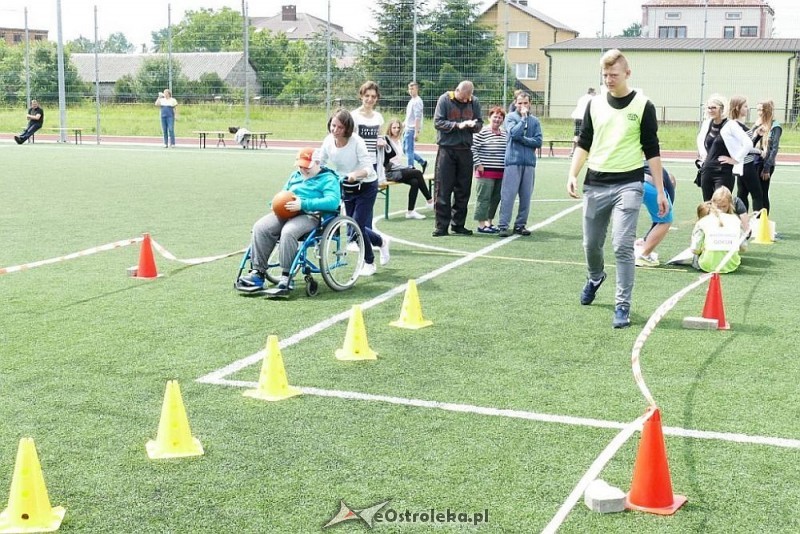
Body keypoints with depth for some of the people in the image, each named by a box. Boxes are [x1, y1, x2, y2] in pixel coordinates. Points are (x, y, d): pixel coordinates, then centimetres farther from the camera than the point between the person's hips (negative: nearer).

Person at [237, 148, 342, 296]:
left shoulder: (328, 179, 2)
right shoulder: (295, 176, 25)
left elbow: (333, 201, -15)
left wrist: (303, 204, -22)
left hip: (311, 215, -7)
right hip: (286, 212, 7)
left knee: (288, 232, -37)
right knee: (260, 227, -20)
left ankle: (286, 278, -32)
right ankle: (258, 273, -21)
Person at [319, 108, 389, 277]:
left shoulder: (356, 142, -26)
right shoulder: (328, 141, -12)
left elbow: (368, 168, -30)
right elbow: (319, 163, 0)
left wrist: (356, 174, -50)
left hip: (366, 187, -6)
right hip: (347, 188, 6)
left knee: (357, 227, -10)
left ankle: (369, 263, 13)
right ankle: (381, 241, 38)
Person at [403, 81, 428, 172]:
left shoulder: (417, 101, -14)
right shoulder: (411, 100, 15)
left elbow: (417, 118, -20)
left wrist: (416, 132, -23)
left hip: (412, 129, -10)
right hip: (408, 129, 10)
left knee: (409, 150, -6)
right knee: (405, 149, 14)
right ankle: (422, 162, 20)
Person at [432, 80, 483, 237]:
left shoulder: (474, 102, 6)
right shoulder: (444, 99, -3)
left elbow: (480, 124, 8)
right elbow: (438, 122, -8)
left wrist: (472, 125, -14)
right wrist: (457, 125, -17)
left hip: (465, 150, 4)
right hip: (446, 149, -3)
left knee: (463, 190, 7)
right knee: (443, 189, -3)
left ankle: (458, 224, 17)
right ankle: (441, 226, 2)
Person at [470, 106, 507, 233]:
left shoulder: (505, 133, 14)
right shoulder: (482, 132, -8)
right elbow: (473, 148, -10)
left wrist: (507, 165, 17)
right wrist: (478, 164, -13)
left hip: (501, 172, 7)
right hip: (486, 171, -7)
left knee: (496, 198, 10)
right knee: (484, 198, -5)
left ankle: (489, 222, 21)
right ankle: (481, 225, 0)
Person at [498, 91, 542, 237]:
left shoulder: (535, 121, 11)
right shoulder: (511, 117, 4)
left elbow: (538, 142, 2)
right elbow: (514, 133, -14)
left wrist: (522, 139, -6)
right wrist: (524, 118, -7)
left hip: (529, 162, 3)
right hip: (513, 161, -3)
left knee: (526, 196, 6)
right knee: (508, 194, -5)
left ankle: (521, 224, 14)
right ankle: (504, 225, -3)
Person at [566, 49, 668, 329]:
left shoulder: (643, 106, -2)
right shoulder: (595, 104, 8)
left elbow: (652, 150, 0)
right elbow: (583, 143, 13)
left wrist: (660, 190, -2)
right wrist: (573, 175, -1)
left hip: (628, 183, -4)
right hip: (595, 183, 4)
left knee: (622, 246, -12)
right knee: (591, 244, 13)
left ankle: (623, 306, -4)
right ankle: (595, 278, 44)